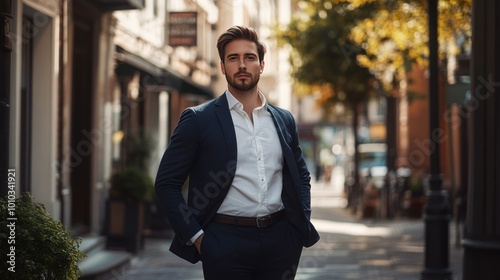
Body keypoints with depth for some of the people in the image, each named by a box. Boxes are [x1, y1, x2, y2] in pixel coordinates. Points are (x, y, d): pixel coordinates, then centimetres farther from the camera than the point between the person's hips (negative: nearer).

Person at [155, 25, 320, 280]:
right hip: (226, 243, -4)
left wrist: (303, 223, 8)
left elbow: (301, 176, 21)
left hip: (280, 240, 4)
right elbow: (167, 183, -3)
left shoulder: (284, 120, 10)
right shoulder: (198, 120, -3)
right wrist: (196, 236, -8)